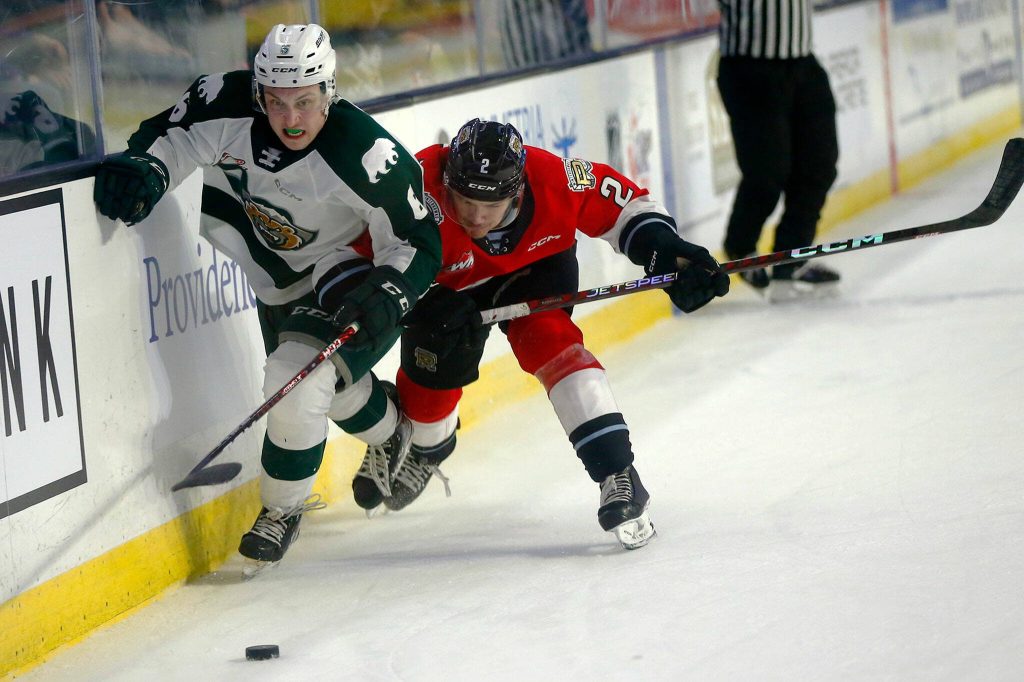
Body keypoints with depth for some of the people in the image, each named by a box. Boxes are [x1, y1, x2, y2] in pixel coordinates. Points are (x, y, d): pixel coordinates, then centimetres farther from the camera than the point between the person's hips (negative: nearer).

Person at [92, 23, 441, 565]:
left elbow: (418, 243, -22)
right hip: (280, 276, 6)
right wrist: (144, 169, -31)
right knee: (331, 380, 20)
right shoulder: (228, 104, -24)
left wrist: (387, 297, -38)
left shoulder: (368, 155, -33)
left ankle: (284, 508, 3)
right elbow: (171, 136, -9)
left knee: (297, 380, -21)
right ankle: (390, 435, 52)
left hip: (351, 271, -6)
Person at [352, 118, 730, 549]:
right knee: (431, 379, -3)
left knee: (548, 341, -26)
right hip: (450, 283, 1)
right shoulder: (422, 189, -42)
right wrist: (427, 307, -55)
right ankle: (423, 450, 36)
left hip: (537, 261, -1)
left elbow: (625, 206, -19)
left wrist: (665, 251, -33)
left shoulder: (552, 179, -36)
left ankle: (616, 473, -28)